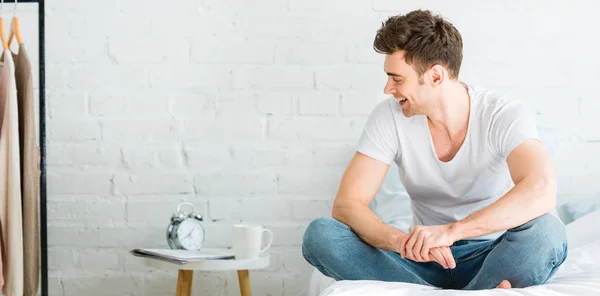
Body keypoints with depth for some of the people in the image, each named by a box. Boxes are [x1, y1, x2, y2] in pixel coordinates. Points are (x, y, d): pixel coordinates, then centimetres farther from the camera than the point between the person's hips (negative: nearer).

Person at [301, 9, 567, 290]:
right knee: (319, 234, -23)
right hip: (425, 259, 3)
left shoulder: (505, 114, -15)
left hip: (491, 259, -3)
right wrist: (402, 241, -33)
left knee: (546, 231, -35)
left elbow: (541, 192, -34)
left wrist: (450, 231, -43)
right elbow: (346, 204, -12)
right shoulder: (389, 117, -7)